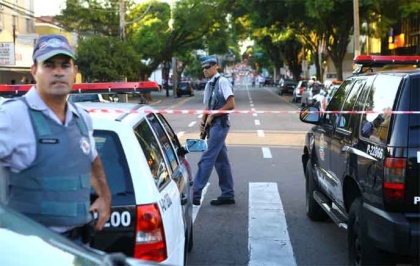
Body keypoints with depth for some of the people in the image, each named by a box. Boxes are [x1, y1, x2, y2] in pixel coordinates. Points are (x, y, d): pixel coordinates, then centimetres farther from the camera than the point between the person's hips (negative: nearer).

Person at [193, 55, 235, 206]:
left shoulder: (222, 82, -10)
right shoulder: (209, 85, 15)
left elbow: (230, 105, -15)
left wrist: (212, 115, -14)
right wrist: (203, 122, 4)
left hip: (220, 124, -9)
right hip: (212, 125, 9)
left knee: (207, 159, -11)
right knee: (221, 160, 11)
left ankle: (195, 194, -11)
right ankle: (228, 195, 18)